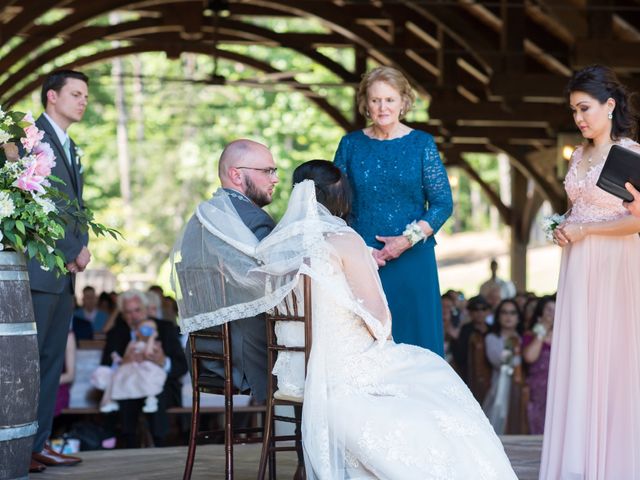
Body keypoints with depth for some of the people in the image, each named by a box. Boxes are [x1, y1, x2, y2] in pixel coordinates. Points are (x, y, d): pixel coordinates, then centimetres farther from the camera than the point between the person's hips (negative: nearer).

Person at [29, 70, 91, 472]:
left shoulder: (71, 148, 22)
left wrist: (82, 246, 4)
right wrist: (71, 252, -11)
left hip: (65, 272, 9)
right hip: (39, 269, -9)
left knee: (52, 361, 8)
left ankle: (39, 444, 11)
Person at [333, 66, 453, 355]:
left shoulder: (421, 144, 3)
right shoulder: (351, 144, 7)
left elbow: (443, 203, 0)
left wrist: (408, 239, -12)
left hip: (412, 259, -1)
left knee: (414, 340, 0)